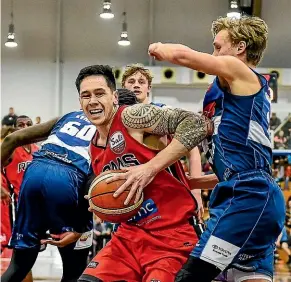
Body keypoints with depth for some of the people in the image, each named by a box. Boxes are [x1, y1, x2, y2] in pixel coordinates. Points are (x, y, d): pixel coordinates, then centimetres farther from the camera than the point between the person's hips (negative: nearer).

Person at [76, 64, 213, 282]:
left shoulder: (132, 116, -11)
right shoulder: (94, 149, 13)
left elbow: (199, 124, -23)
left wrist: (151, 167, -25)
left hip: (172, 235, -7)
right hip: (130, 236, 7)